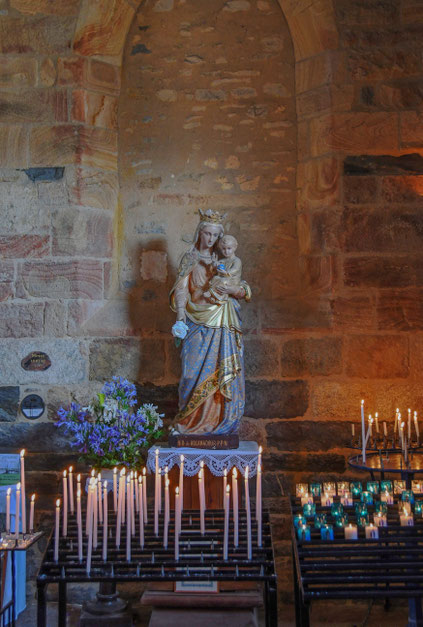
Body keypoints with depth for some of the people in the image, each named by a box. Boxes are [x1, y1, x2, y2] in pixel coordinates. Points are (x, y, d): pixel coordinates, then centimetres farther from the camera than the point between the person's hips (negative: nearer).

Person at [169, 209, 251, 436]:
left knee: (225, 375, -2)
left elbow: (244, 290, 7)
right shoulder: (190, 260, 8)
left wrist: (230, 289, -15)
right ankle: (192, 423, 4)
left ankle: (220, 423, 6)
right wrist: (180, 320, -12)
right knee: (197, 372, -7)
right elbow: (181, 291, 1)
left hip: (224, 328, 2)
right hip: (198, 325, -1)